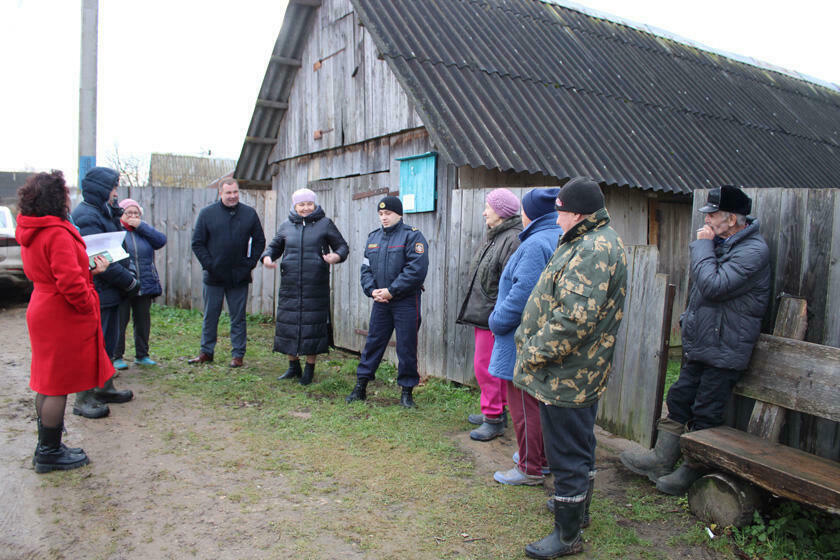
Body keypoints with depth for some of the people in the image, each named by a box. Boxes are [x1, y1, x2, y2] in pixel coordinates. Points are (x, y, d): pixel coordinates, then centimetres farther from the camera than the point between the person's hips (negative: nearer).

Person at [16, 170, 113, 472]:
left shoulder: (29, 232, 9)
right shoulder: (57, 234, -22)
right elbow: (70, 282, -27)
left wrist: (89, 270, 10)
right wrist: (89, 308, -12)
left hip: (43, 312, 10)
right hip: (63, 319, -10)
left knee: (47, 383, 18)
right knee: (59, 385, 2)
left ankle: (47, 447, 30)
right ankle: (49, 453, 13)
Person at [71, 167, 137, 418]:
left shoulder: (103, 213, 15)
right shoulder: (86, 217, -17)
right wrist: (129, 282, -15)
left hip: (108, 292, 10)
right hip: (96, 293, -10)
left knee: (108, 342, 18)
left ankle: (104, 388, 31)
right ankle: (84, 399, 7)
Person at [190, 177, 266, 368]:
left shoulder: (250, 214, 3)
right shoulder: (207, 213, 1)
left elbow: (259, 241, 9)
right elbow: (197, 243, 2)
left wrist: (250, 263, -1)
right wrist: (209, 264, -7)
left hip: (239, 277, 0)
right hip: (214, 276, 0)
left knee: (238, 317, 6)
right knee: (210, 316, 10)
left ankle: (238, 354, 14)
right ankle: (206, 352, 23)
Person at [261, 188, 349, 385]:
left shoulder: (325, 224, 3)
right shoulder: (286, 226, 11)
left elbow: (343, 246, 5)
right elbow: (274, 246, 22)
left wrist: (337, 256, -17)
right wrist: (267, 257, 0)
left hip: (315, 287, -3)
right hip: (290, 285, 3)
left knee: (312, 325, 1)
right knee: (288, 323, 7)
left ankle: (310, 369, 17)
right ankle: (293, 367, 25)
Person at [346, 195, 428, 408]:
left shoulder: (412, 235, -7)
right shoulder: (373, 237, 13)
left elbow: (416, 269, -17)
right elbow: (366, 268, 13)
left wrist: (391, 291, -17)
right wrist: (372, 290, -5)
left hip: (406, 302, -5)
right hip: (380, 302, 5)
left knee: (406, 347, 2)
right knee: (373, 342, 10)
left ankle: (407, 391, 15)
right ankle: (360, 387, 20)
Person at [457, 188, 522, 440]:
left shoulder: (513, 240, -18)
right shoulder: (495, 237, 16)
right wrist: (476, 310, 23)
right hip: (482, 315, 10)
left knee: (485, 366, -5)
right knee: (492, 366, 18)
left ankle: (494, 419, 7)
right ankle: (496, 410, 31)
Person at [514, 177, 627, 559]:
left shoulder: (592, 250, -23)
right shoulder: (597, 242, 13)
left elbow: (575, 319, -30)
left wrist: (534, 351, -19)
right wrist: (530, 336, 16)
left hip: (567, 375, -11)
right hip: (580, 372, 11)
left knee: (567, 453, 2)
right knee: (578, 447, 24)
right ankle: (577, 507, 43)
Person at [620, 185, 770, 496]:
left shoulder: (753, 251, -18)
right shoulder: (722, 245, 13)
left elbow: (713, 285, -29)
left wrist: (703, 245, -18)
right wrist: (690, 317, 16)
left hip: (723, 352, -9)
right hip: (700, 345, 9)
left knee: (705, 415, 3)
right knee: (678, 401, 13)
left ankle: (691, 473, 18)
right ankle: (661, 460, 24)